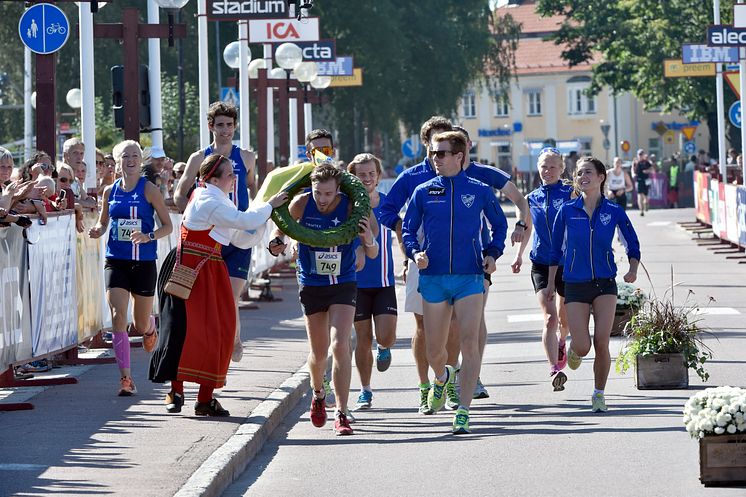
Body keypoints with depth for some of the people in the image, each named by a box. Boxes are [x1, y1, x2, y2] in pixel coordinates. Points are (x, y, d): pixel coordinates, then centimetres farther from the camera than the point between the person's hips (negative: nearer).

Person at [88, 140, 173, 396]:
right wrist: (97, 230, -4)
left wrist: (148, 236, -22)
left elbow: (167, 225, -4)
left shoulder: (149, 189, -5)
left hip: (143, 262, -2)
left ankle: (151, 326, 51)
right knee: (118, 317, -15)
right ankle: (125, 377, -13)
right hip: (116, 261, 2)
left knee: (141, 324, 11)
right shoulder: (110, 191, 5)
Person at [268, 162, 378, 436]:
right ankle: (318, 395, 41)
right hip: (311, 285, 2)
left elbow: (373, 254, -17)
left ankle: (341, 413, -13)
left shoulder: (352, 208, -18)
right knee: (319, 352, 9)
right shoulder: (301, 204, -15)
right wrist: (275, 244, -18)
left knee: (340, 345, -17)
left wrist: (369, 241, -40)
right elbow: (281, 228, 3)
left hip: (343, 284, -1)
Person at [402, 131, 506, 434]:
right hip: (433, 278, 2)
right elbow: (408, 229, 11)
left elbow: (498, 225, 18)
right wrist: (415, 253, -9)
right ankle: (441, 378, 43)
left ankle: (463, 411, -12)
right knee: (434, 350, 8)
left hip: (470, 277, -2)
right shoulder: (423, 192, 6)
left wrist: (493, 253, 2)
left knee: (469, 343, -14)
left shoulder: (479, 191, 4)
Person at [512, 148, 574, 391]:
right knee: (549, 318, -15)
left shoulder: (571, 194, -1)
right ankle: (555, 370, -22)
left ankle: (561, 345, 49)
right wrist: (519, 254, 24)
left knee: (564, 319, 15)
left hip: (567, 263, 0)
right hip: (541, 264, 0)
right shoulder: (532, 198, 7)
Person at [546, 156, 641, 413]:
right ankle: (573, 351, 31)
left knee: (601, 343, -9)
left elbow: (632, 245, 10)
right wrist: (551, 283, 11)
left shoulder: (614, 212, -1)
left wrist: (633, 270, -8)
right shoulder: (567, 211, -1)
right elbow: (556, 248, 8)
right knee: (583, 346, -7)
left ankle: (599, 393, 9)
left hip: (605, 285, 0)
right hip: (575, 285, 0)